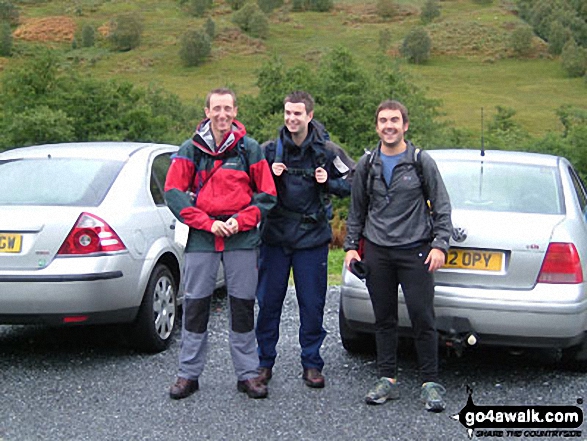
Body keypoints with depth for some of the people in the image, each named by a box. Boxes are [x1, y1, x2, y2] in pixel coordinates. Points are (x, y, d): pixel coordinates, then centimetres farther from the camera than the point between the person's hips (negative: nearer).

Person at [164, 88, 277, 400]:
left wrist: (241, 221, -9)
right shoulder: (191, 149, 5)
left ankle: (247, 373, 16)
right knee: (195, 304, 3)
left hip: (242, 238, 0)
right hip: (201, 238, 0)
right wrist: (207, 222, -9)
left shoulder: (250, 149, 5)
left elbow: (267, 194, 6)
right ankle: (189, 374, 14)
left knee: (243, 304, 5)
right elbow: (173, 192, 0)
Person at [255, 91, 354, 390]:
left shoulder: (326, 151, -1)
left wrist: (328, 183, -11)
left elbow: (352, 184, 6)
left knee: (312, 304, 4)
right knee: (268, 301, 6)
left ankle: (312, 364, 17)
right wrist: (270, 177, -11)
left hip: (312, 239, -1)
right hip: (275, 236, 1)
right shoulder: (270, 149, 2)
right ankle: (264, 361, 19)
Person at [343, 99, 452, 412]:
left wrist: (439, 245, -8)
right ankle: (388, 380, 16)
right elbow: (356, 210, 17)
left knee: (422, 317, -5)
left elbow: (441, 207, 2)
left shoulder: (422, 162, 1)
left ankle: (430, 383, 5)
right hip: (377, 252, 3)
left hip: (414, 252, -3)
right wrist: (351, 245, 9)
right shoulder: (367, 165, 10)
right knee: (384, 319, 7)